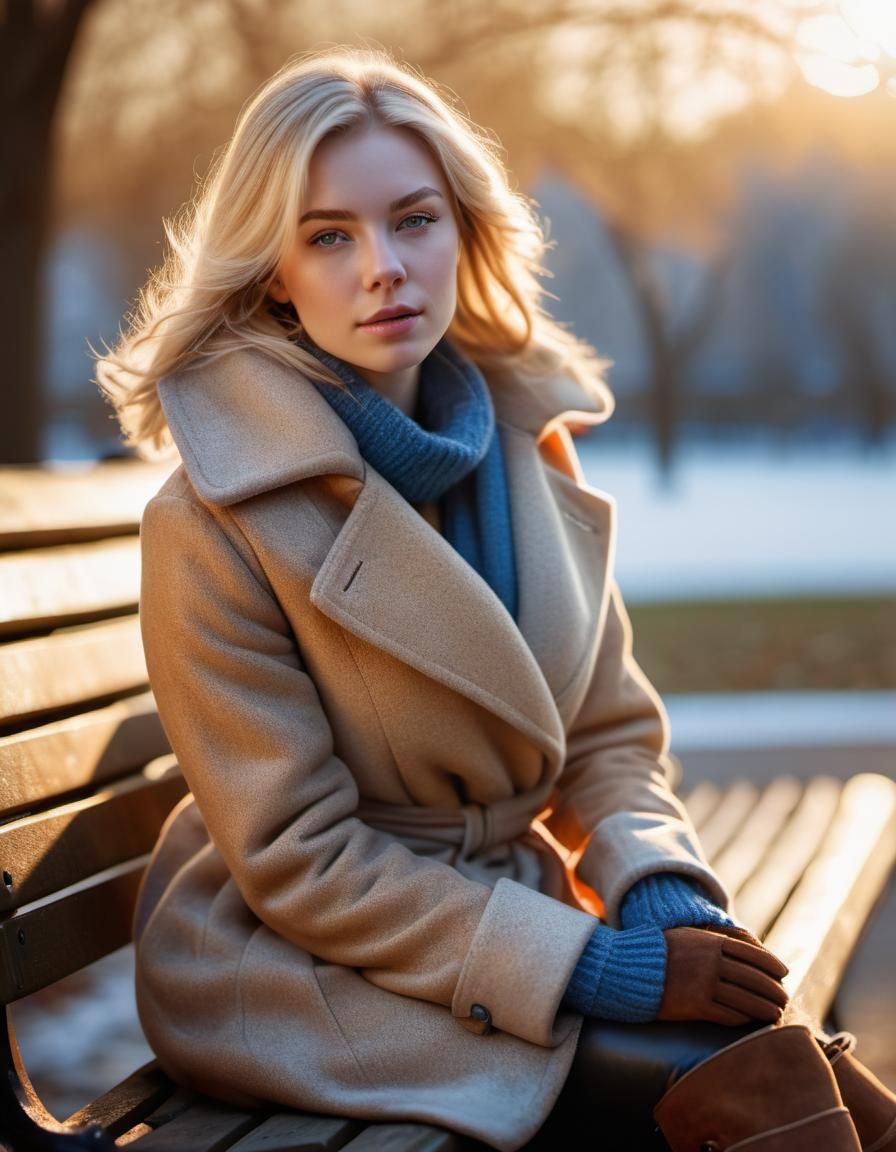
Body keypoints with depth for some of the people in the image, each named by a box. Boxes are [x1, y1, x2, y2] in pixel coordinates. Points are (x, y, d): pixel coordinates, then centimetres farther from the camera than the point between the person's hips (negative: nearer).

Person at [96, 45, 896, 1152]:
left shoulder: (530, 450, 2)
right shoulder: (214, 523, -16)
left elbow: (608, 735, 10)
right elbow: (297, 862, -15)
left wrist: (662, 893, -11)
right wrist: (592, 966, -20)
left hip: (510, 913, 6)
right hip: (292, 972, -5)